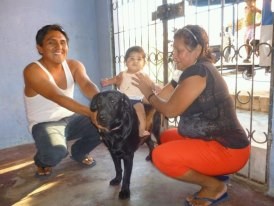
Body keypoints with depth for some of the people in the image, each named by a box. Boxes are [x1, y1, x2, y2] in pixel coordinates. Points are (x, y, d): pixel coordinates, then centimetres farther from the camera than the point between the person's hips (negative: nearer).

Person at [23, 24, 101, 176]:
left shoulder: (74, 65, -4)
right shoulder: (32, 71, -21)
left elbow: (87, 85, -24)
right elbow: (57, 97, -35)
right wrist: (91, 112, -48)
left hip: (71, 118, 6)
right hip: (44, 124, -5)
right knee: (56, 153, -34)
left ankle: (78, 152, 16)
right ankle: (41, 160, 7)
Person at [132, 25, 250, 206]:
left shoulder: (198, 71, -19)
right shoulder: (193, 72, 12)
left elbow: (170, 110, -19)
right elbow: (163, 98, 11)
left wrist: (149, 93, -4)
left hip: (228, 150, -10)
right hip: (214, 141, 10)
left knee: (161, 156, -21)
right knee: (166, 137, 18)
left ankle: (214, 185, 0)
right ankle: (213, 174, 15)